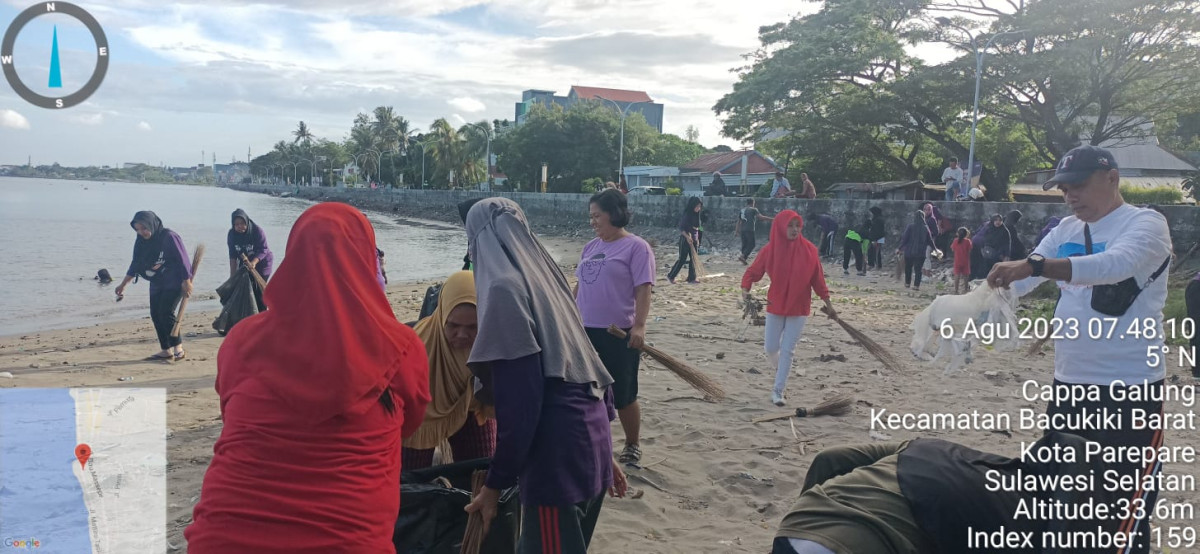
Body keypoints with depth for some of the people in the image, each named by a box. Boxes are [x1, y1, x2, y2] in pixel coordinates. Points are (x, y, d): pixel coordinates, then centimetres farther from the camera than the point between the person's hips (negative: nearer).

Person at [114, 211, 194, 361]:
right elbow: (135, 264, 14)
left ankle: (178, 349, -7)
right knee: (155, 315, 3)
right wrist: (123, 285, 16)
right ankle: (166, 351, 10)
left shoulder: (169, 237, -17)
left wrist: (186, 282, -16)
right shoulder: (142, 241, 4)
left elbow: (182, 260, -16)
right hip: (157, 283, 8)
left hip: (174, 282, -8)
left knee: (166, 313, -16)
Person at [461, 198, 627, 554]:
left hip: (557, 454, -8)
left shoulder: (504, 288, -11)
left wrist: (495, 483, -11)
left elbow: (519, 399, -17)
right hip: (590, 438, 8)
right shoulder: (543, 275, 14)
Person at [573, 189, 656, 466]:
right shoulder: (591, 247, 13)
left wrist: (639, 326, -23)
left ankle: (633, 446, 22)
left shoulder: (636, 247, -8)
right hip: (585, 331, 7)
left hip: (619, 334, -7)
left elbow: (643, 289, -14)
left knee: (622, 395, 3)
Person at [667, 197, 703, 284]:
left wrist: (697, 239, 14)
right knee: (682, 259, -3)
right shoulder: (686, 215, -14)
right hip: (685, 239, -7)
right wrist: (687, 236, -26)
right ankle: (670, 276, 8)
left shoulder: (696, 215, 9)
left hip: (694, 240, 7)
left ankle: (691, 279, 9)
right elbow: (681, 228, -15)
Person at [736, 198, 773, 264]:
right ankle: (743, 256, -18)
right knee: (751, 245, -2)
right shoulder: (753, 210, 0)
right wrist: (772, 219, -9)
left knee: (744, 244, 12)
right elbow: (761, 217, -11)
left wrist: (736, 231, 16)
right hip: (750, 230, -6)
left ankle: (744, 258, 9)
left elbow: (738, 222, 15)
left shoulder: (742, 210, 16)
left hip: (742, 230, 6)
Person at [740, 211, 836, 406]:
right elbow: (752, 272, -5)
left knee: (787, 350, -1)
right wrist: (745, 289, -23)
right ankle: (781, 369, 40)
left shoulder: (809, 250, -8)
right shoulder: (770, 250, -9)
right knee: (771, 348, 7)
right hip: (776, 306, 1)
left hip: (799, 308, -1)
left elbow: (817, 279, -1)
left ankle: (778, 390, 10)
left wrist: (828, 303, 1)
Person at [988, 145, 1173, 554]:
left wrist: (1033, 265, -41)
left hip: (1131, 389, -6)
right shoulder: (1066, 230, 10)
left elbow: (1116, 264, -30)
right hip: (1068, 385, 7)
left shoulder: (1146, 223, -10)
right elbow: (1021, 281, 7)